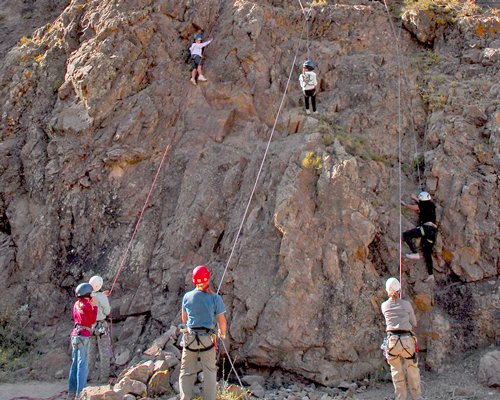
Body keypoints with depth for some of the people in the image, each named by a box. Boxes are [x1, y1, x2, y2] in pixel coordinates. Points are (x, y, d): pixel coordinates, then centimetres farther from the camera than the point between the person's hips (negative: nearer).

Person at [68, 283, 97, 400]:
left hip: (75, 334, 8)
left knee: (75, 364, 11)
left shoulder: (76, 304, 13)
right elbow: (93, 320, -5)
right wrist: (94, 306, 2)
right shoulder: (87, 305, -11)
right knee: (83, 365, -7)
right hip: (83, 336, -8)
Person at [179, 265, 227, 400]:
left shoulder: (187, 296, 0)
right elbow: (222, 321, -4)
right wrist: (222, 333, 16)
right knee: (209, 373, 9)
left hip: (190, 338, 2)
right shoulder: (215, 298, -6)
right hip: (207, 339, -1)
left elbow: (184, 319, 12)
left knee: (186, 372, 10)